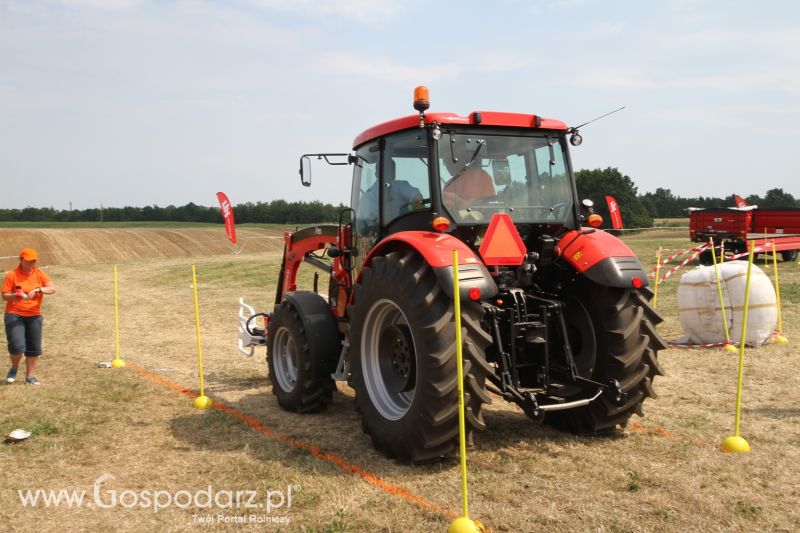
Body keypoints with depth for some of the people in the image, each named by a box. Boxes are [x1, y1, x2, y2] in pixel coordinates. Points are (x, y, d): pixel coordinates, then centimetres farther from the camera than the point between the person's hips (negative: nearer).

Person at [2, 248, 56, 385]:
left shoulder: (39, 274, 2)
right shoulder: (12, 275, -5)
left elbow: (52, 289, -8)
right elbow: (4, 295, -5)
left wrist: (38, 290, -25)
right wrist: (14, 296, -26)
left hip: (34, 316, 3)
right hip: (14, 315, -3)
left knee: (34, 348, 6)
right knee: (17, 346, -15)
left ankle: (30, 376, 22)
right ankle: (14, 368, 16)